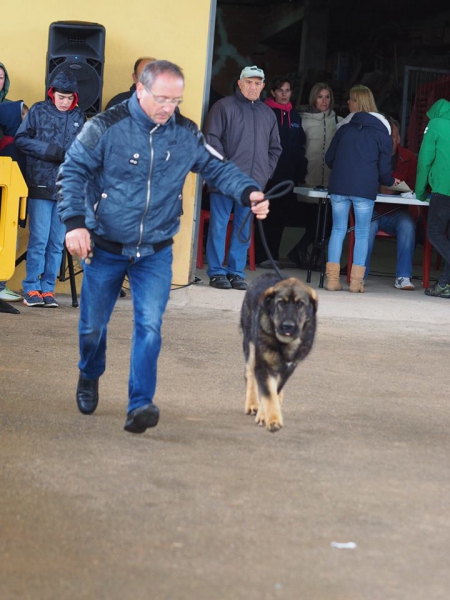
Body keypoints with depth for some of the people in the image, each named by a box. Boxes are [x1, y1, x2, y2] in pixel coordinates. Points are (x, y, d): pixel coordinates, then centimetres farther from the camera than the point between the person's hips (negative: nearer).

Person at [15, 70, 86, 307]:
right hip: (41, 185, -3)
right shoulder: (38, 111, 1)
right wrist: (50, 150, -12)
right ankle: (31, 289, 2)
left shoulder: (79, 116, 9)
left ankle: (48, 289, 10)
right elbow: (21, 139, -1)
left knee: (57, 243, 4)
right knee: (39, 239, -5)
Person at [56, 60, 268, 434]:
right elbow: (73, 171, -10)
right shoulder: (106, 128, -13)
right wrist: (74, 222, -21)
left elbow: (217, 168, 6)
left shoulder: (186, 134, -2)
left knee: (149, 326, -15)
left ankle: (140, 404, -14)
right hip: (104, 248, -1)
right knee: (93, 325, 11)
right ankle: (89, 378, 42)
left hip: (155, 252, 1)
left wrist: (248, 192, -14)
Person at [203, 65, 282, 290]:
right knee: (219, 225, -3)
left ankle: (236, 272, 13)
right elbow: (212, 138, -6)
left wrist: (266, 171, 10)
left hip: (253, 182, 5)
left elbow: (275, 148, 23)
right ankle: (216, 272, 3)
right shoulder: (224, 107, -1)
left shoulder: (268, 114, 16)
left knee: (244, 228, 7)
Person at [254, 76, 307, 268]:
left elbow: (300, 146, 17)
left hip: (288, 174, 5)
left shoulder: (295, 116, 15)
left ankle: (272, 254, 13)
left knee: (280, 216, 7)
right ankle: (262, 255, -3)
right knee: (266, 214, -6)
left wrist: (301, 172, 9)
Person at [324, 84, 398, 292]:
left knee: (338, 230, 7)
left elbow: (329, 158, 14)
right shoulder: (382, 133, 4)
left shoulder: (344, 129, 10)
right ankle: (356, 281, 2)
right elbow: (384, 168, 2)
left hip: (339, 187, 2)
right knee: (362, 233, 6)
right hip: (365, 189, -2)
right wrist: (390, 181, 23)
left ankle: (332, 279, 2)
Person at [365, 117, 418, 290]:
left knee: (407, 224, -30)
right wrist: (378, 188, -22)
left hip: (396, 212, 1)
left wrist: (396, 190, -19)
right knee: (368, 224, -33)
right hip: (372, 210, -1)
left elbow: (414, 187, 1)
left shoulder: (408, 158, 6)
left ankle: (403, 277, -26)